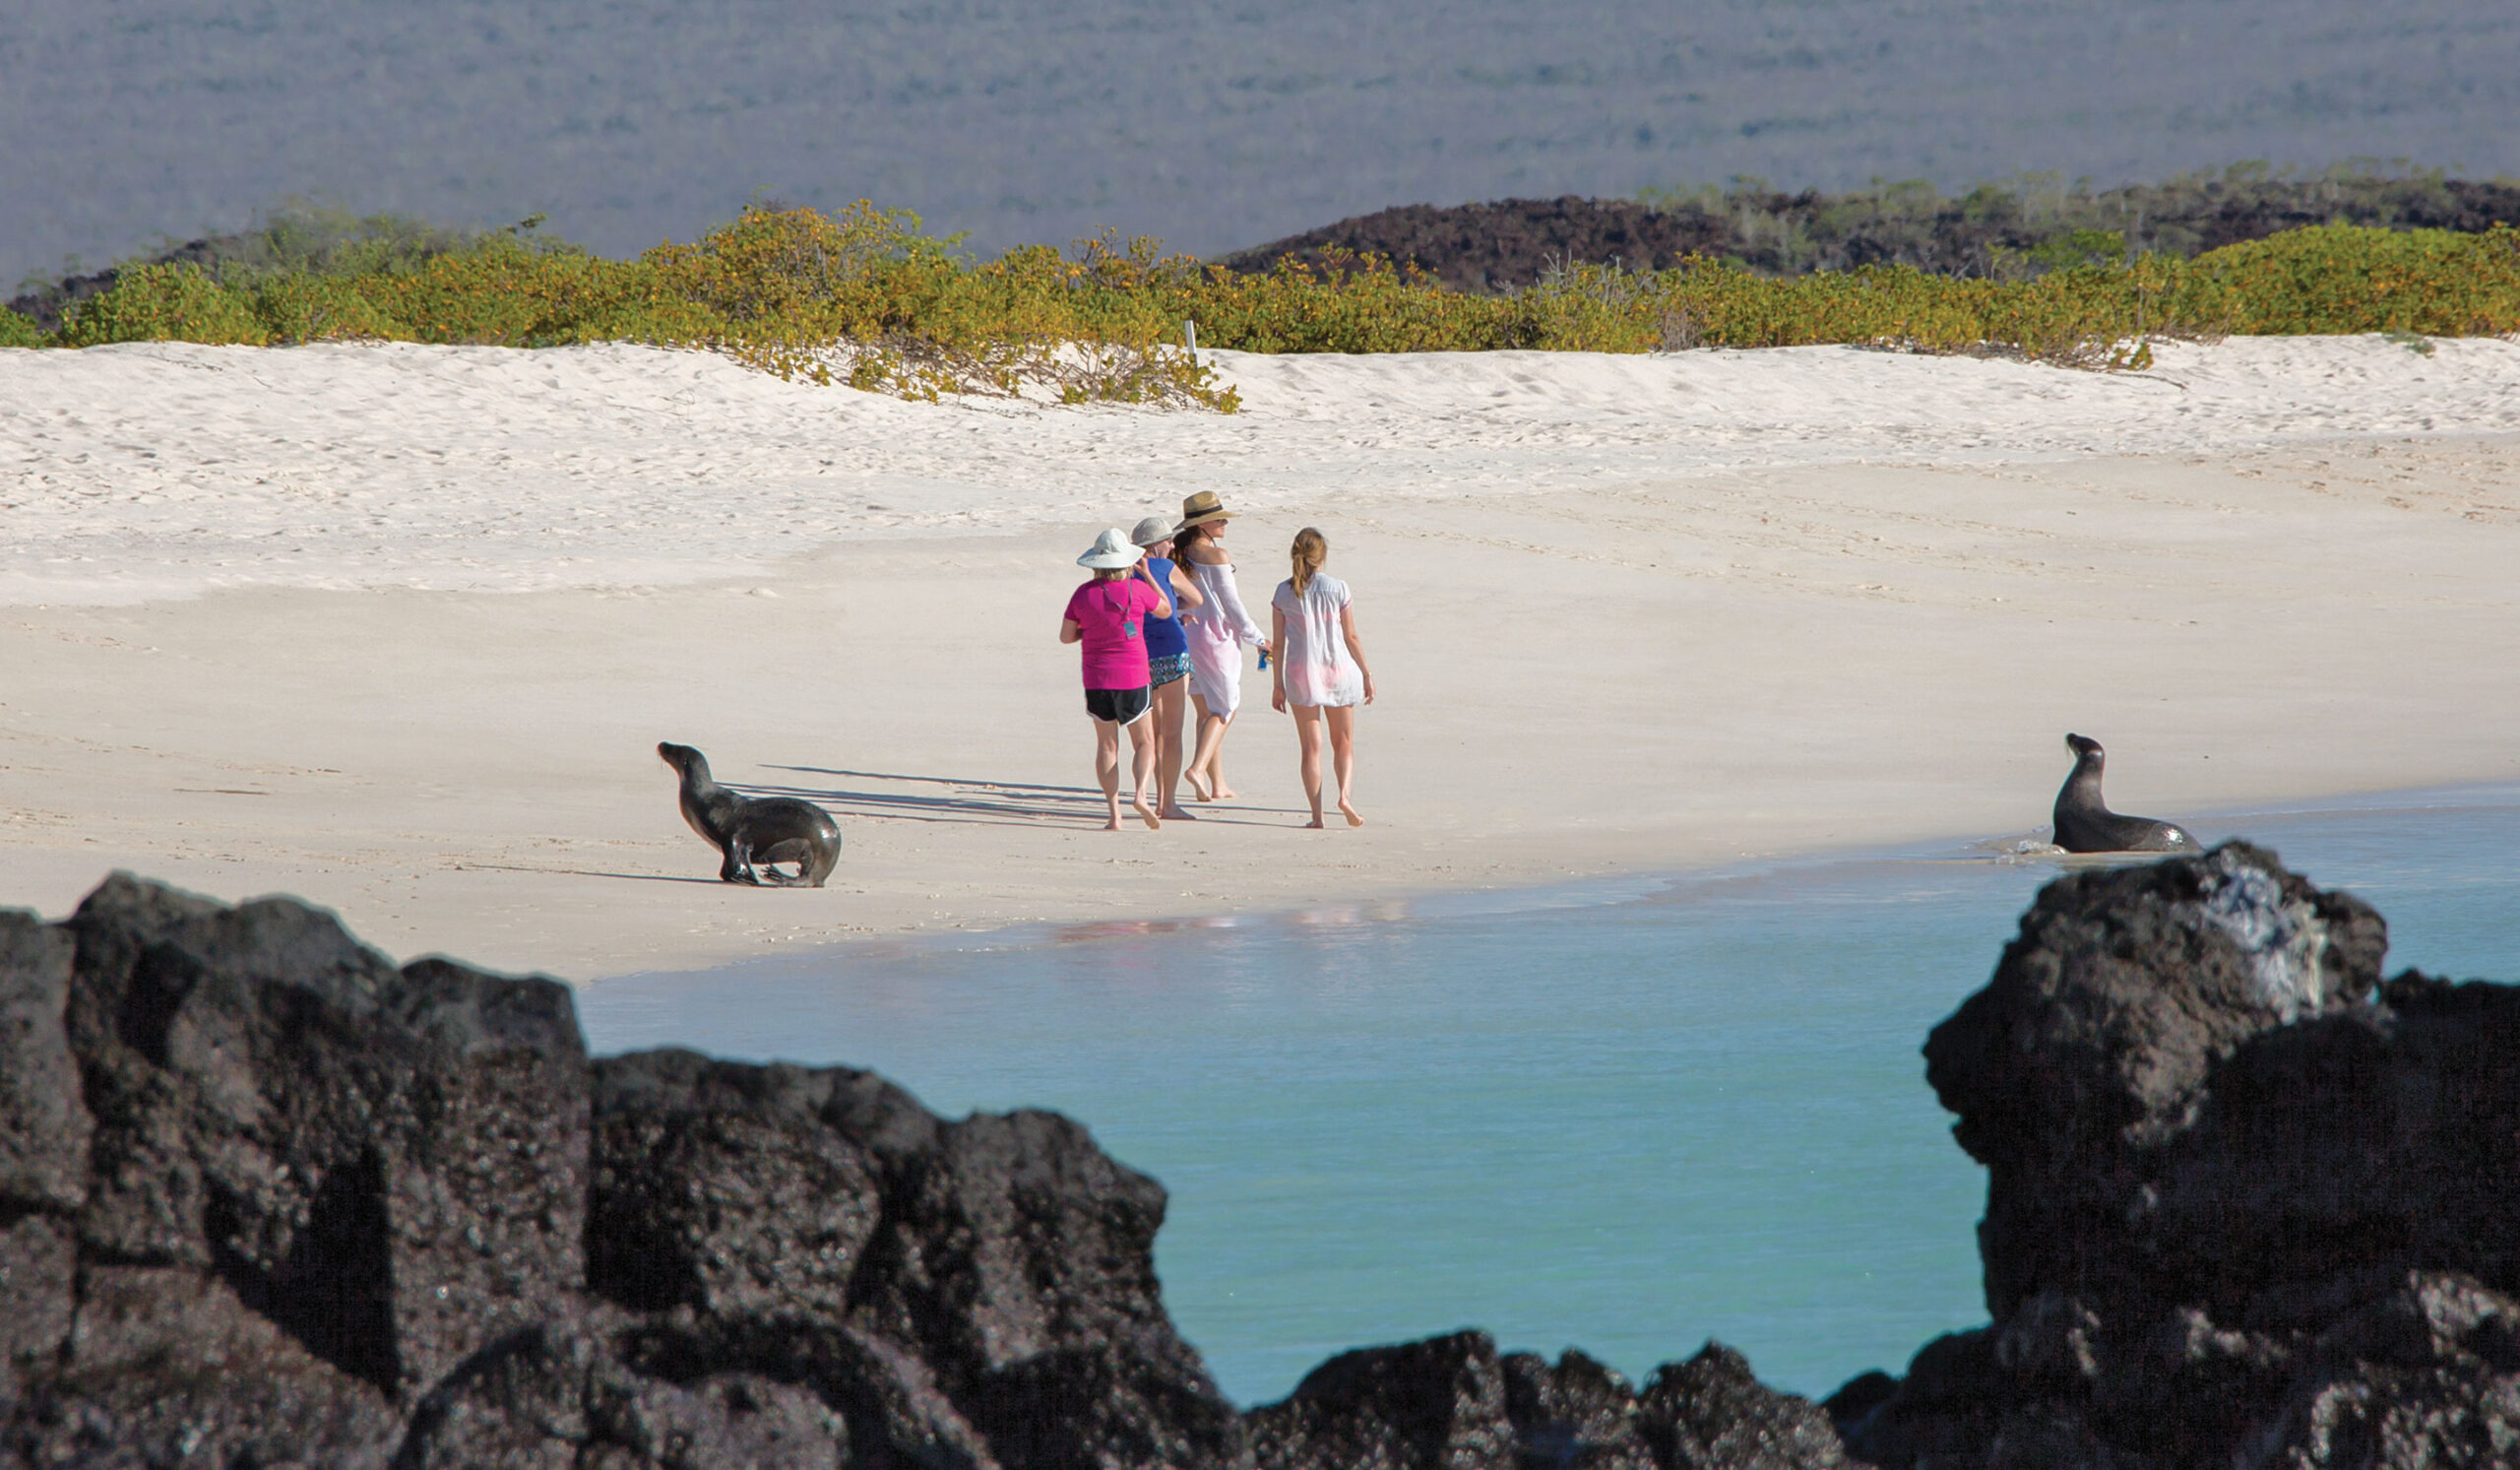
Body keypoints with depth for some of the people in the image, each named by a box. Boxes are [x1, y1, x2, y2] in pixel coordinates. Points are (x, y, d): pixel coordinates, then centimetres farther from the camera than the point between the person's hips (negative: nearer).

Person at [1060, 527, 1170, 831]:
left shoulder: (1083, 594, -3)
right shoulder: (1136, 589, -9)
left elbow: (1066, 636, 5)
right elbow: (1165, 610, 9)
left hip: (1097, 680, 2)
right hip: (1133, 678, -2)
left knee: (1106, 745, 9)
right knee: (1144, 743, 8)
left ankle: (1114, 814, 0)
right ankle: (1140, 793, -18)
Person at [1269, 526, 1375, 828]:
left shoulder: (1284, 592, 0)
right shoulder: (1337, 588, -4)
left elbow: (1278, 642, 1)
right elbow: (1351, 637, -1)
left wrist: (1277, 684, 7)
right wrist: (1366, 673, 8)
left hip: (1300, 672, 1)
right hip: (1337, 667, -1)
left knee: (1311, 747, 5)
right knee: (1344, 743, 12)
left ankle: (1317, 814, 0)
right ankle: (1345, 794, -12)